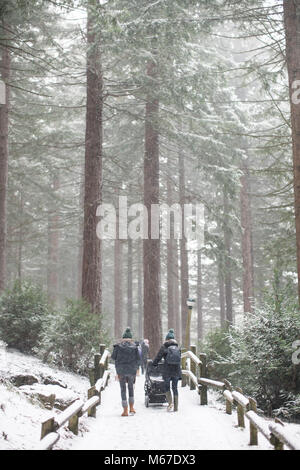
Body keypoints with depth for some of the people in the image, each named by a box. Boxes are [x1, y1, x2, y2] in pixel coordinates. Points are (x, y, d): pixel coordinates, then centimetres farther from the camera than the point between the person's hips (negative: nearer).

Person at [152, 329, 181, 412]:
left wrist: (154, 364, 19)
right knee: (175, 388, 10)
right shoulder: (177, 348, 9)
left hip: (167, 371, -3)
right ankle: (176, 407, 10)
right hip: (177, 370, 3)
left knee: (167, 387, 11)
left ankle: (170, 403, -7)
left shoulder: (164, 347, -2)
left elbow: (158, 357, 2)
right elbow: (180, 359, 15)